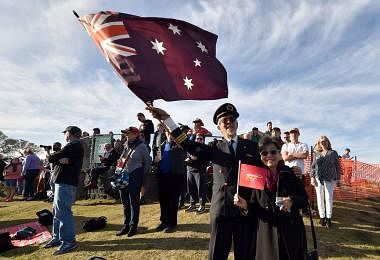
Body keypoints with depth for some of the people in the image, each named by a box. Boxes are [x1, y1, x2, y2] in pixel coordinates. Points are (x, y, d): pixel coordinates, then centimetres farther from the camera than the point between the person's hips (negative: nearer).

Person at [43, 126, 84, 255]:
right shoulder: (77, 146, 18)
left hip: (65, 183, -11)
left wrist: (57, 158, 4)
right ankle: (57, 237, 28)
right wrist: (61, 159, -10)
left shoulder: (73, 146, -14)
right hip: (63, 181, 11)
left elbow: (51, 158, -14)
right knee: (57, 211, 18)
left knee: (63, 212, -6)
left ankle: (69, 241, 1)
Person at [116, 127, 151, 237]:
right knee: (125, 201, 13)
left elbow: (148, 161, -1)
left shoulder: (142, 146, -7)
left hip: (135, 176, -7)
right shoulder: (126, 145, 12)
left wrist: (142, 174, 0)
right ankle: (126, 225, 25)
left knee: (134, 201, 0)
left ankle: (133, 226, 12)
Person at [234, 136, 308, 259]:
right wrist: (245, 204, -18)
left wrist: (292, 201, -22)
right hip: (266, 232, 1)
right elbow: (255, 206, 2)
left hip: (291, 231, -1)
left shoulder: (291, 174, -6)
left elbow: (304, 199, -3)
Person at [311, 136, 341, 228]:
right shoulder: (317, 154, 12)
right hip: (318, 179, 2)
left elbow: (338, 166, 7)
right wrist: (312, 177, 0)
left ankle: (328, 218, 6)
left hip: (330, 179, -2)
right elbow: (313, 166, 10)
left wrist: (338, 178, 2)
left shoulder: (333, 153, 7)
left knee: (329, 198, -2)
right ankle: (322, 217, 13)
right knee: (320, 198, 5)